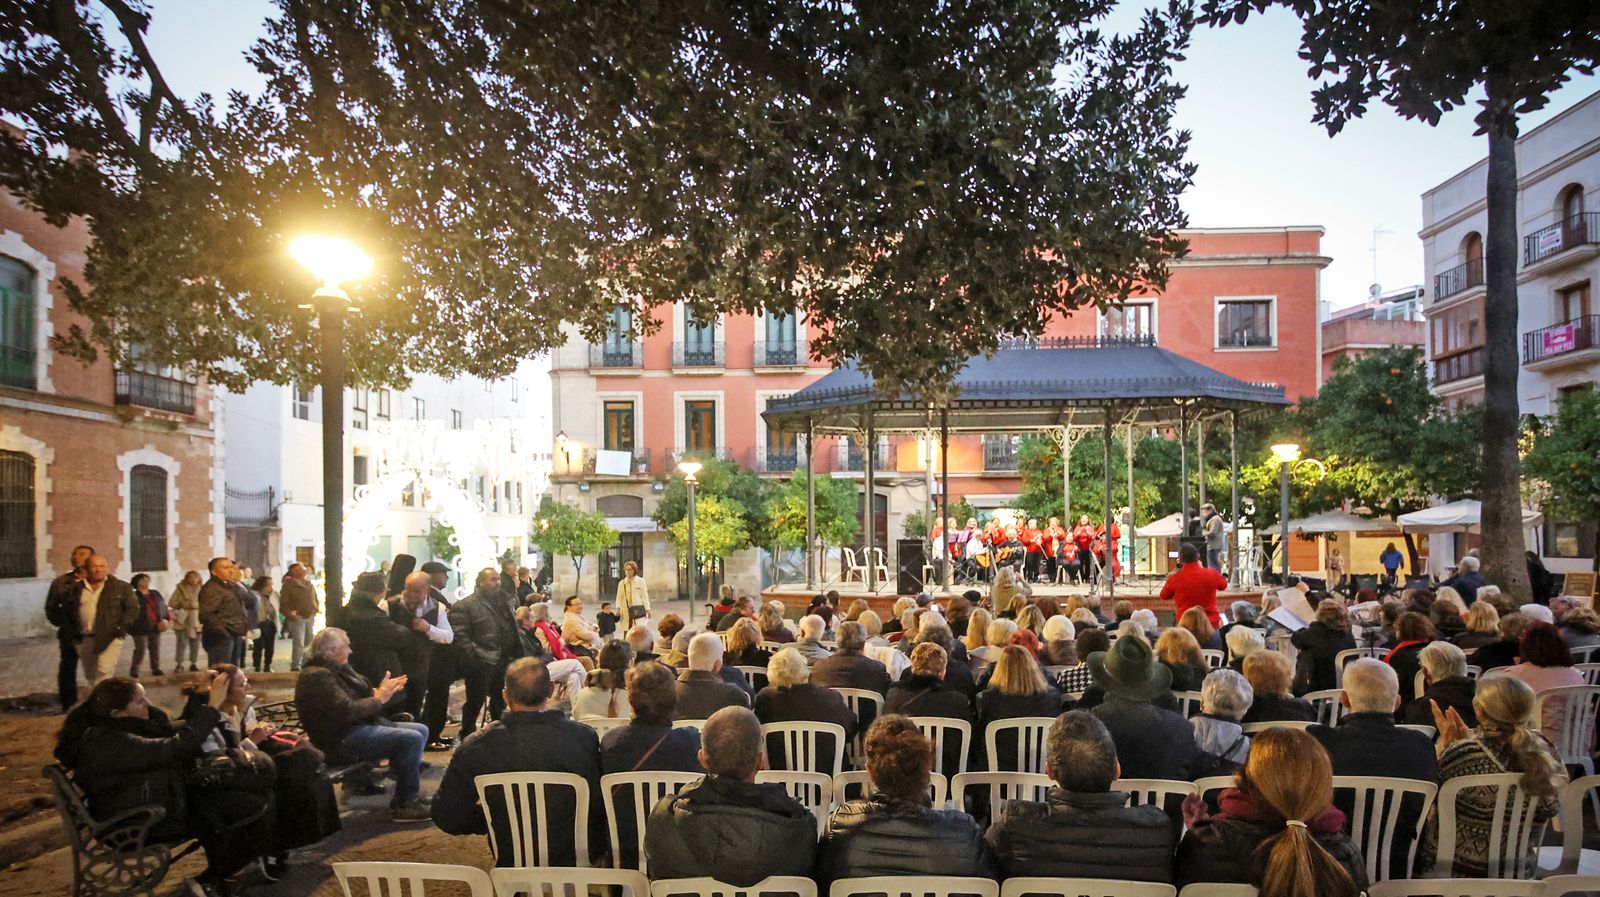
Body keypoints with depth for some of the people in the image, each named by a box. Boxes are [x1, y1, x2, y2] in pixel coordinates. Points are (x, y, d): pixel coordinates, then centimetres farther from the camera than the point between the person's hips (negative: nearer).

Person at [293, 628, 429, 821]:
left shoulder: (336, 669, 16)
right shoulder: (317, 676, -17)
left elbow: (359, 696, 17)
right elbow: (346, 710, -26)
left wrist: (381, 691, -1)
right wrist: (378, 699, -13)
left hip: (360, 726, 11)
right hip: (341, 740, -11)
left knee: (421, 730, 9)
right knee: (411, 740, -22)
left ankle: (408, 792, 12)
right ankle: (405, 804, -13)